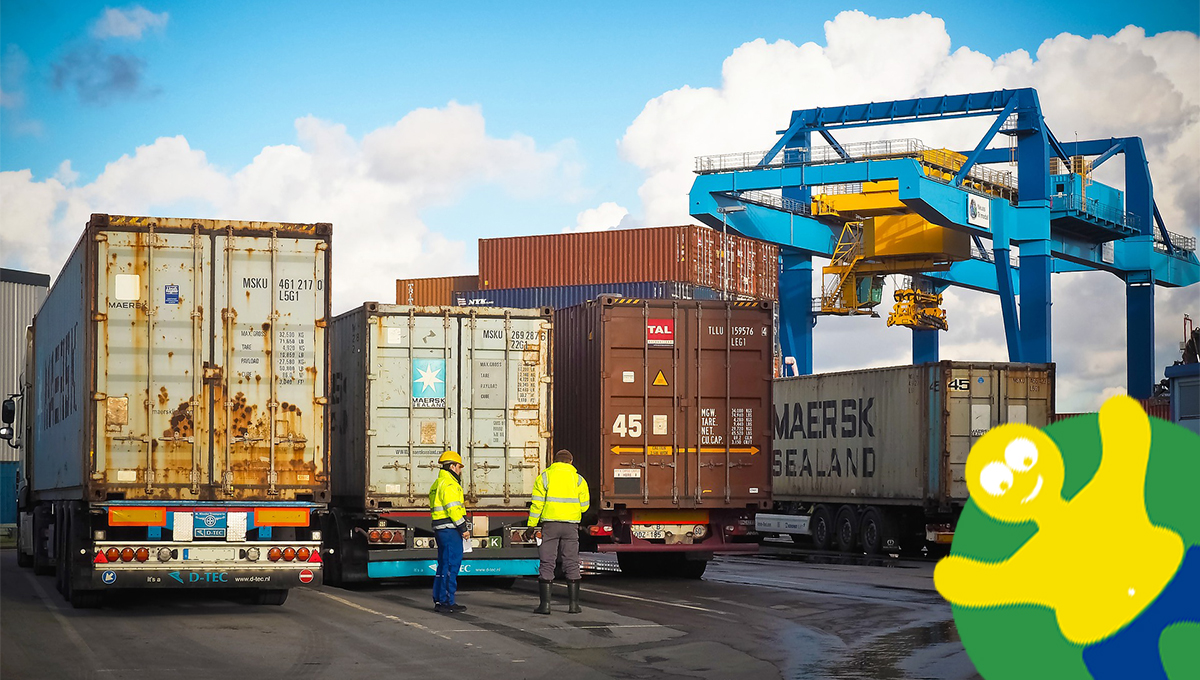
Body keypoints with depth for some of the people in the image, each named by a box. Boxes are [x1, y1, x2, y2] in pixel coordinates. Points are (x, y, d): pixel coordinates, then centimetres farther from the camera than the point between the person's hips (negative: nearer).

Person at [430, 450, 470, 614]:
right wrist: (463, 528, -17)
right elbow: (453, 508, -20)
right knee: (451, 565, -8)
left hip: (440, 529, 10)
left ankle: (439, 600, 17)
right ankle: (447, 602, -9)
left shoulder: (437, 484, 20)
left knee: (444, 565, 14)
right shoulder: (449, 484, -13)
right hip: (450, 529, -10)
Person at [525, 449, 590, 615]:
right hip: (571, 525, 1)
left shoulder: (545, 477, 2)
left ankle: (545, 603, -4)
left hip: (550, 523, -1)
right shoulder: (577, 479, 5)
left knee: (547, 564, 1)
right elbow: (584, 505, 6)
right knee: (571, 564, 7)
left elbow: (537, 503, -4)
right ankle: (573, 604, 6)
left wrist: (531, 526, 0)